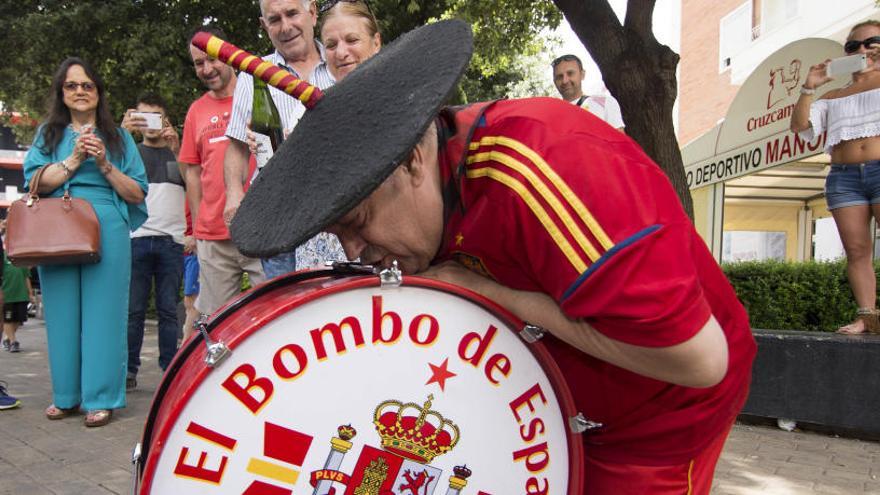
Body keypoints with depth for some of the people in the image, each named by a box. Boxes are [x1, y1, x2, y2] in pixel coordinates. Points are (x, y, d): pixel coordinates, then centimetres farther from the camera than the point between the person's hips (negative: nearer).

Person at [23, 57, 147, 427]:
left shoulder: (118, 137, 13)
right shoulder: (48, 134, 16)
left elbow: (137, 194, 5)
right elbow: (35, 183, 2)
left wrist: (104, 165, -6)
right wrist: (75, 159, -6)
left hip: (107, 233, -2)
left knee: (102, 312, -4)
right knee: (62, 312, 5)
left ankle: (101, 397, 2)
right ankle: (66, 395, 17)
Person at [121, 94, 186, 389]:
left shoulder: (178, 152, 19)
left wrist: (177, 149, -11)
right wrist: (123, 133, -16)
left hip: (172, 240, 0)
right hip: (136, 238, 0)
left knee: (169, 310, 2)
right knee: (133, 310, -2)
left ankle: (171, 369, 6)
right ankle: (129, 371, 3)